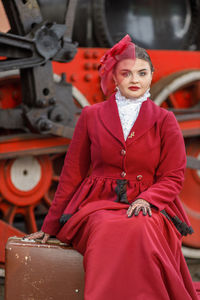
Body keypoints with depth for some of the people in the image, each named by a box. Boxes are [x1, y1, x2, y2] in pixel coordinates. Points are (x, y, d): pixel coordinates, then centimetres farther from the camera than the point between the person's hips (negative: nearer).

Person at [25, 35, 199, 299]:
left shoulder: (165, 121, 12)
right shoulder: (91, 116, 13)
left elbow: (174, 177, 7)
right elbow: (72, 174, 16)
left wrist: (147, 199, -15)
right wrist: (50, 226, 14)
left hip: (148, 206, 0)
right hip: (99, 204, 0)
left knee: (141, 231, -37)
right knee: (109, 230, -36)